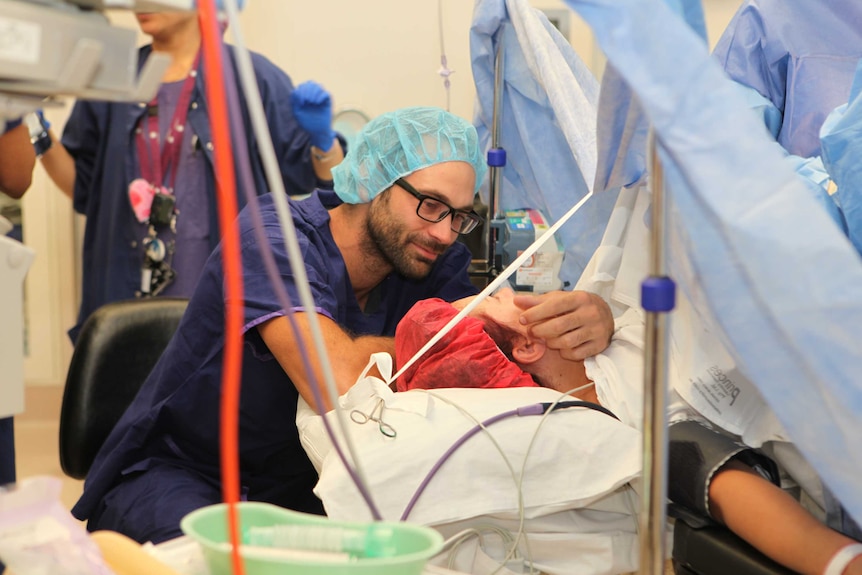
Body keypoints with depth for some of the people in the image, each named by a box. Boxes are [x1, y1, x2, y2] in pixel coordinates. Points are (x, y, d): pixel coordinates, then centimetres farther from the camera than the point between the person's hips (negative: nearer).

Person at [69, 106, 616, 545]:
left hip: (293, 489, 5)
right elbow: (340, 381, -37)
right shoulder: (272, 234, -22)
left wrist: (583, 321, -34)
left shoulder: (430, 260, -4)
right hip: (172, 474, -4)